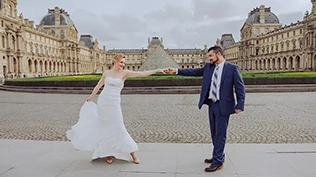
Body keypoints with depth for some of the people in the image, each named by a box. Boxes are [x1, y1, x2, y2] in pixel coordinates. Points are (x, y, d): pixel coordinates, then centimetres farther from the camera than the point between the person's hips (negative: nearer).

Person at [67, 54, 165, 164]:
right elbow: (98, 86, 17)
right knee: (105, 128, 7)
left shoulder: (124, 73, 1)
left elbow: (142, 74, -9)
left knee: (118, 128, -1)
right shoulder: (107, 73, 6)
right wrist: (90, 99, 24)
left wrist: (156, 70, -18)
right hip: (102, 102, 2)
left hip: (114, 104, -2)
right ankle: (108, 153, 21)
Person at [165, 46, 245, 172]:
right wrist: (176, 71, -3)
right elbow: (194, 72, 5)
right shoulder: (208, 67, 7)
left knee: (220, 134, 0)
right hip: (212, 105, 6)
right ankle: (219, 156, 31)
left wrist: (239, 105, -16)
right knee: (214, 133, 15)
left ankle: (218, 161, 10)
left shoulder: (232, 68, -8)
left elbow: (240, 87, -9)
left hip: (223, 106, -6)